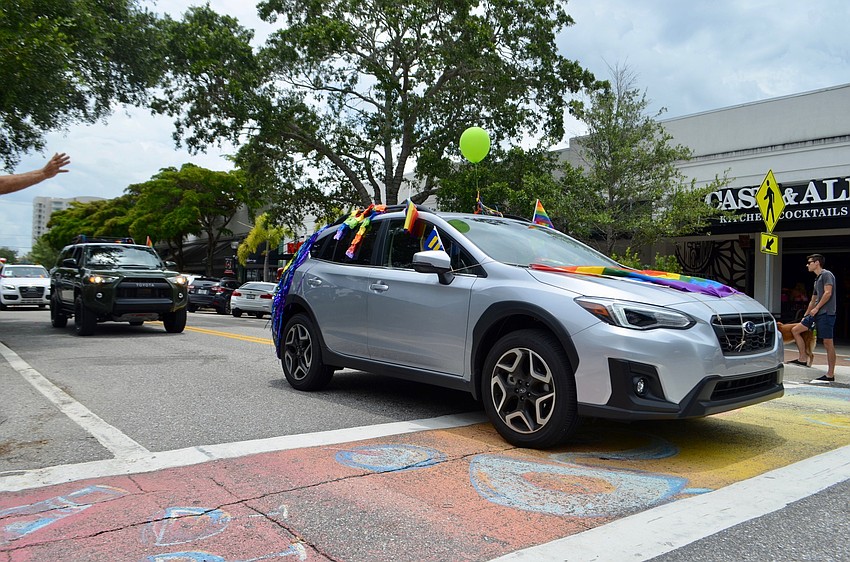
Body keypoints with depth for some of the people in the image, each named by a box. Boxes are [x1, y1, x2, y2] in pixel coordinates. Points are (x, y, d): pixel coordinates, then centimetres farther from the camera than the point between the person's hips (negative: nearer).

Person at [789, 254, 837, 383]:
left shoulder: (826, 274, -4)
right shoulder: (817, 279, 23)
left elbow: (828, 293, -18)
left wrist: (816, 308, -15)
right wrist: (805, 316, 27)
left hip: (826, 313, -10)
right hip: (816, 313, 10)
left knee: (828, 343, -6)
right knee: (795, 330, 7)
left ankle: (830, 375, -4)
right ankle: (802, 359, 10)